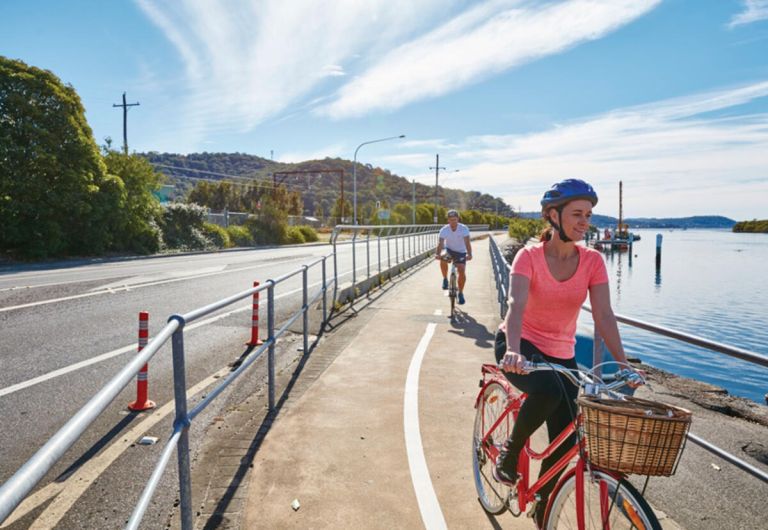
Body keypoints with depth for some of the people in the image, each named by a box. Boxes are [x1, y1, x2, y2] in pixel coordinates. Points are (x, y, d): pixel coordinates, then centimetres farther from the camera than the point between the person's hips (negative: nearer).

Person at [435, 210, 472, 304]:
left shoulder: (464, 228, -22)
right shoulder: (444, 230, -20)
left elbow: (467, 242, -32)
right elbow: (440, 243, -29)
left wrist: (469, 254, -49)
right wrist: (437, 254, -48)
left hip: (460, 252, 0)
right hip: (449, 250, 0)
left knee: (462, 272, -14)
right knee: (443, 259, -32)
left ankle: (460, 293, 6)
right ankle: (445, 279, -7)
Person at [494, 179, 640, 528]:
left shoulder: (593, 261, -6)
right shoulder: (529, 256, -15)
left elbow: (603, 315, -13)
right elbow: (516, 306, -29)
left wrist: (624, 364, -24)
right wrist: (514, 351, -46)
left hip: (561, 354, 4)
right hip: (520, 346, -4)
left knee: (565, 441, 2)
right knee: (548, 389, -36)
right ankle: (510, 451, -8)